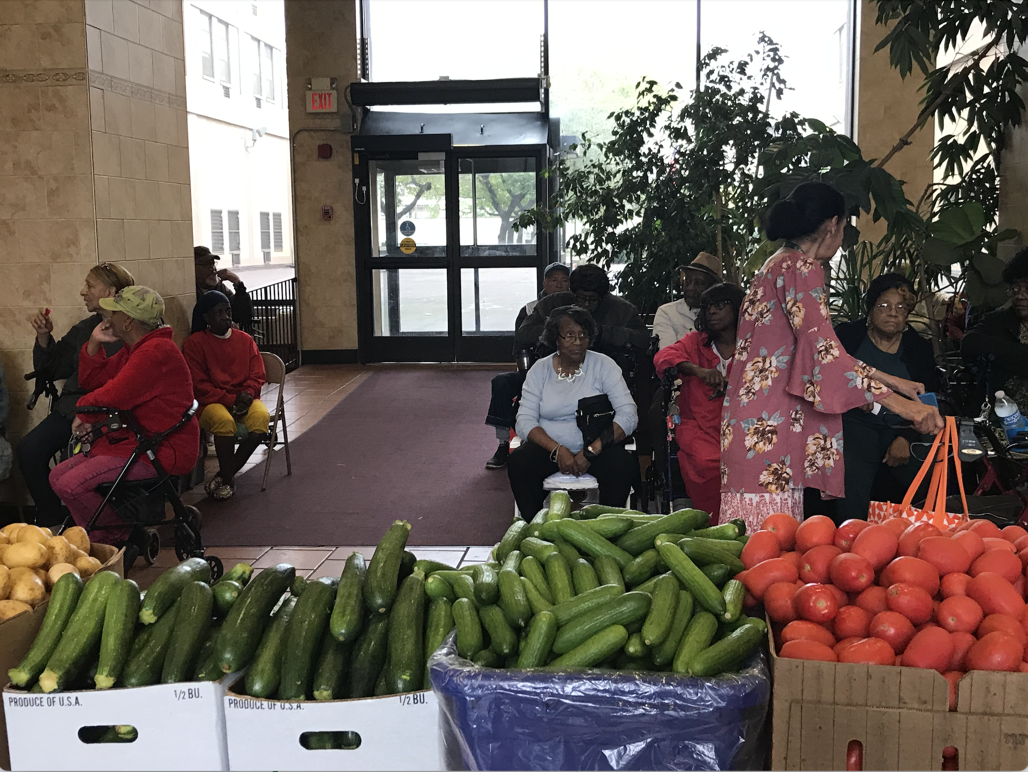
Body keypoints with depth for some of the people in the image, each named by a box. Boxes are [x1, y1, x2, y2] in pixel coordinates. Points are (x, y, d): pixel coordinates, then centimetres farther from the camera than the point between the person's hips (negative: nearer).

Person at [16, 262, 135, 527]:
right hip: (74, 407, 7)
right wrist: (44, 338, 8)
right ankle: (50, 520, 1)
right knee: (28, 449, -13)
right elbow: (52, 370, 25)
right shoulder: (84, 329, 19)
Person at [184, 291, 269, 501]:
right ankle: (228, 478, -18)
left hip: (243, 399, 4)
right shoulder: (195, 343, 1)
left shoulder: (245, 340, 14)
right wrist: (230, 400, -16)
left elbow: (257, 376, 10)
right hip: (211, 402, -3)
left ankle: (224, 476, -16)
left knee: (261, 417, -30)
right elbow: (199, 385, -5)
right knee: (224, 420, -38)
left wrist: (247, 394, -12)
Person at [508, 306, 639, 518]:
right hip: (549, 448, 1)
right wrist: (558, 450, -21)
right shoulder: (540, 369, 4)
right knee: (518, 462, -28)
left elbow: (628, 415, -9)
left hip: (596, 446, -1)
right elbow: (525, 421, -4)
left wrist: (591, 450, -21)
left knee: (621, 464, -32)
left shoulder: (603, 365, 0)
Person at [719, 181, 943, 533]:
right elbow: (822, 350, -20)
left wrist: (890, 380, 26)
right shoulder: (801, 267, -9)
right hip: (769, 423, -10)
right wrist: (895, 401, -21)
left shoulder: (778, 264, 20)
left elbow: (815, 348, 25)